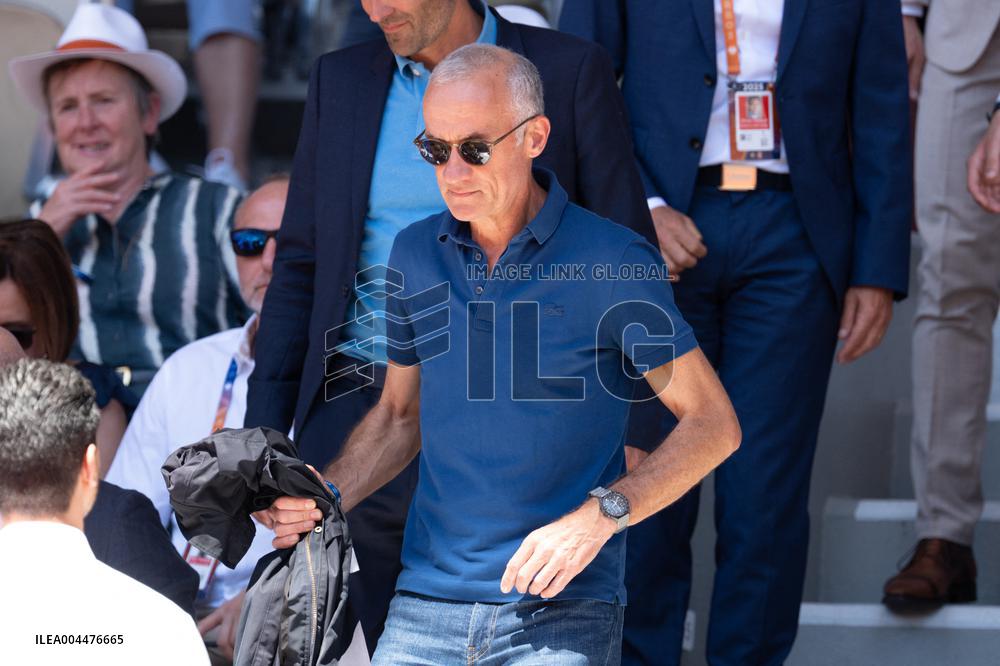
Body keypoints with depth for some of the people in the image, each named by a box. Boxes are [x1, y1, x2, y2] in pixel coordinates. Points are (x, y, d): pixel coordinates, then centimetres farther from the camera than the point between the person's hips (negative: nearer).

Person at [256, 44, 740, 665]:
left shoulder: (612, 262, -5)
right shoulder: (415, 253, 10)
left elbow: (713, 423, -4)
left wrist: (599, 515, -16)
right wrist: (325, 498, 3)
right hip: (425, 606, 4)